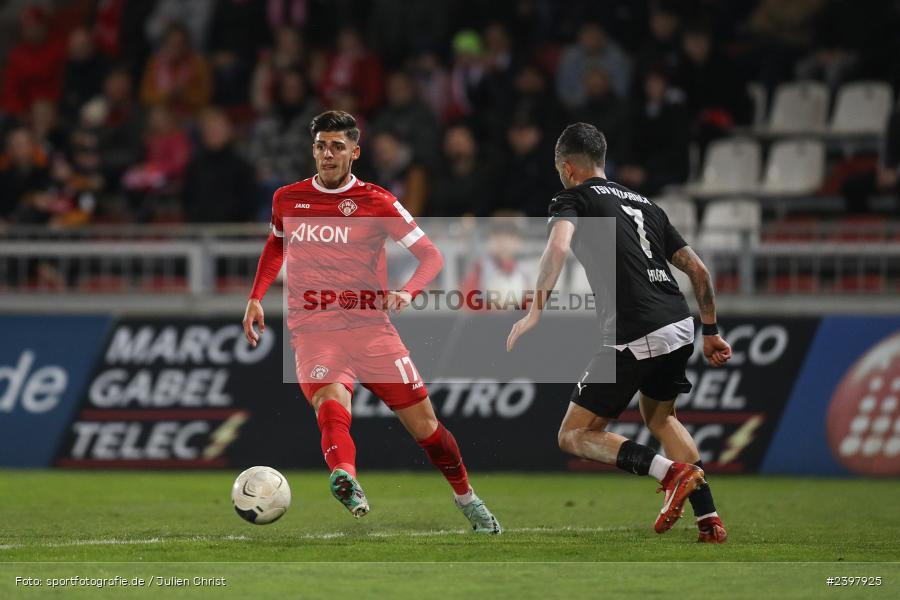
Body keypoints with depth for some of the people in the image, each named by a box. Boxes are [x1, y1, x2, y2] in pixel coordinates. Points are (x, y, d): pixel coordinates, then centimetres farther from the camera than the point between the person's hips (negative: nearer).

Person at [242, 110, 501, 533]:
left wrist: (407, 292, -20)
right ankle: (346, 482, -57)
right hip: (313, 333, 0)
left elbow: (430, 255, -1)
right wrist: (256, 297, 22)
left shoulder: (377, 202, 0)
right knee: (331, 403, -31)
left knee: (423, 422, 3)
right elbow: (276, 244, 31)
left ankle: (466, 498, 26)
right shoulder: (287, 199, 10)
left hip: (370, 327, 0)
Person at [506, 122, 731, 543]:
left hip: (634, 336, -7)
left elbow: (558, 246, -17)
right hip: (680, 326, 7)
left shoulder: (572, 199, 5)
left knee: (574, 436, 4)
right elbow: (698, 270, 24)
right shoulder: (643, 204, 24)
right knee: (659, 415, 32)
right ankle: (708, 519, 20)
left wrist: (535, 312, -21)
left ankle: (671, 471, -17)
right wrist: (710, 331, 32)